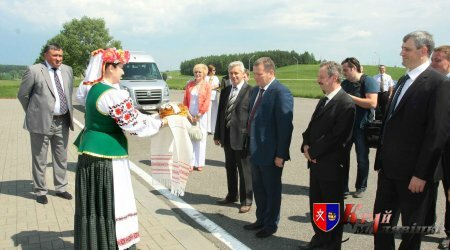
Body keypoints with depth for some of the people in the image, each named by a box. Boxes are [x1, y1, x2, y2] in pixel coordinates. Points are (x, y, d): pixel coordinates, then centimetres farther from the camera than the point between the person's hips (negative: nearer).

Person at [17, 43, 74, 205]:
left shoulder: (67, 70, 7)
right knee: (39, 159, 6)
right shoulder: (34, 71, -9)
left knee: (61, 158, 15)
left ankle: (61, 188, 28)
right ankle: (40, 191, 19)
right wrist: (34, 113, 6)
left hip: (63, 122, 5)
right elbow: (22, 95, -1)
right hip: (42, 122, -5)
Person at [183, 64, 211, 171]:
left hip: (201, 116, -2)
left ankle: (199, 163, 8)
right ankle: (191, 163, 6)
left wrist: (198, 115, -10)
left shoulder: (207, 85, -1)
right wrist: (188, 114, -5)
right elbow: (185, 100, 6)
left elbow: (207, 101, -6)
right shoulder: (189, 85, 8)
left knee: (201, 138, 2)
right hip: (190, 115, 2)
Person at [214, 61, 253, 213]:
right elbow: (220, 114, 13)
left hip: (243, 137, -6)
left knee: (245, 171, 5)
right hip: (227, 137, 7)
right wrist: (217, 135, 11)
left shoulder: (250, 91, -11)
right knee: (230, 169, 18)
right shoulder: (225, 91, 10)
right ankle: (232, 195, 34)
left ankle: (246, 201, 18)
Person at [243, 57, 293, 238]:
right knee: (258, 188, 20)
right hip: (256, 150, 8)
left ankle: (271, 224, 25)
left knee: (272, 190, 9)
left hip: (271, 153, -8)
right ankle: (261, 220, 37)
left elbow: (285, 126, -20)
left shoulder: (281, 93, -18)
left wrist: (280, 154, -19)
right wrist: (250, 144, 13)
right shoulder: (255, 91, 9)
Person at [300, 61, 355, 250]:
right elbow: (312, 126, 16)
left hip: (331, 165, -8)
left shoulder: (346, 103, -17)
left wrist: (313, 151, -13)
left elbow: (337, 137, -21)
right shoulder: (324, 100, 12)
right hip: (316, 162, 9)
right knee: (315, 204, 18)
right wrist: (306, 146, -2)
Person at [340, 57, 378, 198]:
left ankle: (361, 187, 24)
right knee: (343, 158, 5)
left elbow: (372, 103, -21)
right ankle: (343, 188, 14)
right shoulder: (344, 83, 9)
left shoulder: (368, 81, -9)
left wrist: (350, 97, -19)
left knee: (362, 159, 9)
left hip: (361, 127, -5)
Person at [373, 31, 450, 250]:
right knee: (381, 220, 14)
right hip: (389, 167, 8)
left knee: (412, 226, 10)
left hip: (413, 172, -7)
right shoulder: (403, 80, 12)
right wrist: (381, 159, 12)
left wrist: (421, 174, -18)